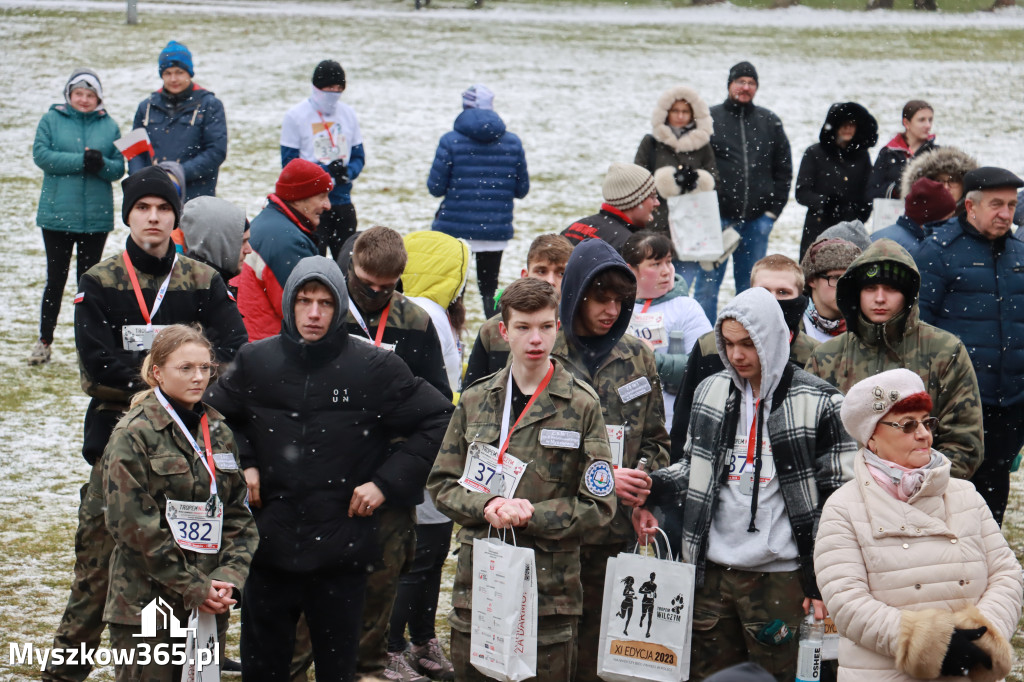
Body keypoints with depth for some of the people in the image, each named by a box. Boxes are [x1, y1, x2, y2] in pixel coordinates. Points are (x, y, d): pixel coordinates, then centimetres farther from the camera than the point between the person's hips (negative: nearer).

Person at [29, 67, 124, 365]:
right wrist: (81, 161, -19)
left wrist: (101, 164, -20)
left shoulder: (109, 126, 5)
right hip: (57, 215, -1)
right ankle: (44, 341, 16)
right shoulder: (51, 120, 1)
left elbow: (119, 168, 2)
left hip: (97, 217, 1)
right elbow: (41, 154, -11)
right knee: (55, 279, 5)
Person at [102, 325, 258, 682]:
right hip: (145, 605, -5)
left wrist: (230, 577, -6)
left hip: (209, 605, 5)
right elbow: (132, 523, -12)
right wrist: (193, 587, -13)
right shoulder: (134, 435, -7)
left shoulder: (219, 433, 12)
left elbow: (238, 515, 11)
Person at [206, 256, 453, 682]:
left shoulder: (374, 368, -5)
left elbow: (438, 420, -1)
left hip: (342, 553, -2)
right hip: (268, 547, 2)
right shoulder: (256, 361, 2)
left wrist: (387, 482, -6)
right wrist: (241, 464, 3)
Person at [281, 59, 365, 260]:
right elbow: (289, 162, -7)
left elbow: (359, 156, 13)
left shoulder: (348, 114, 11)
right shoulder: (296, 116, -4)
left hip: (343, 200, 5)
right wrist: (325, 171, -19)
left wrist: (347, 172, -11)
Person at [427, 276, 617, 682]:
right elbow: (441, 484, 10)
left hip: (551, 586, -3)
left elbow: (599, 506, -3)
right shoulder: (475, 401, 9)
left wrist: (532, 515, -15)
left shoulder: (581, 406, -1)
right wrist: (487, 506, -10)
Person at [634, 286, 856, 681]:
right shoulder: (712, 392, 10)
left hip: (779, 576, -5)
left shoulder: (817, 404, -6)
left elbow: (839, 497, -4)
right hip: (712, 573, 5)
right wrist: (650, 487, -1)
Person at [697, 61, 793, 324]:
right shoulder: (709, 119, 2)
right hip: (718, 217, -3)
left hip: (757, 220, 3)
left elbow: (784, 170, 15)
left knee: (751, 284, 9)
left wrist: (774, 208, 6)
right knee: (709, 282, -5)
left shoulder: (769, 122, 11)